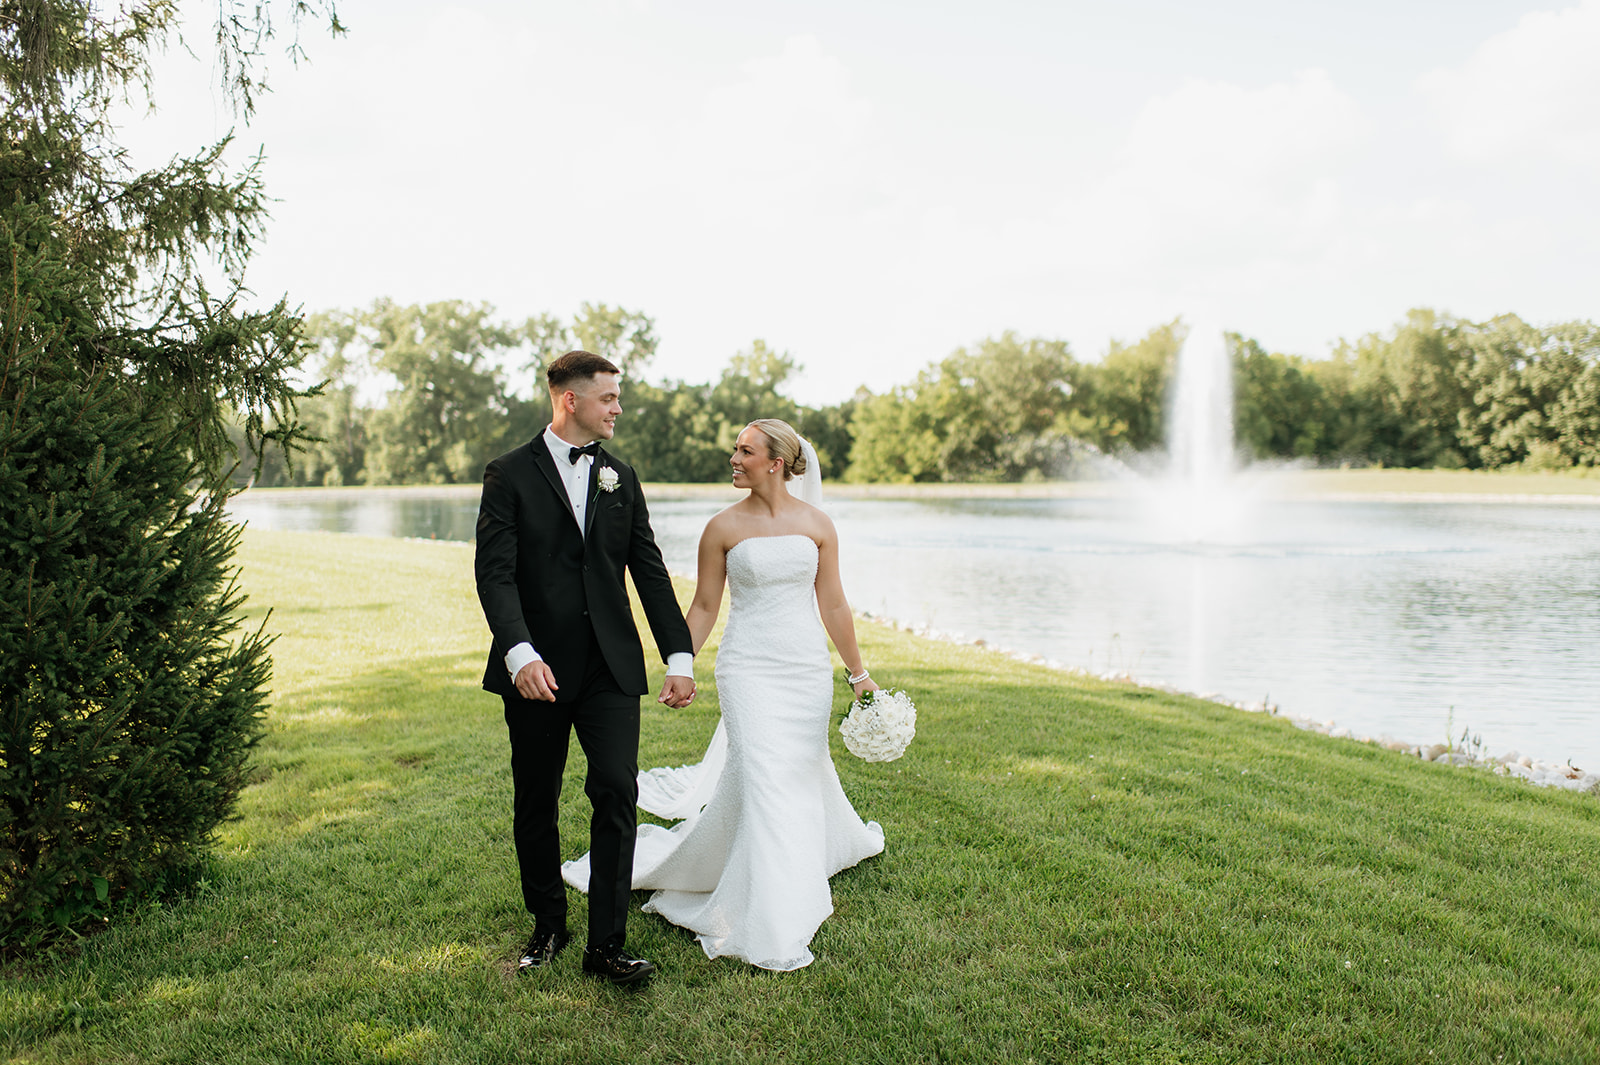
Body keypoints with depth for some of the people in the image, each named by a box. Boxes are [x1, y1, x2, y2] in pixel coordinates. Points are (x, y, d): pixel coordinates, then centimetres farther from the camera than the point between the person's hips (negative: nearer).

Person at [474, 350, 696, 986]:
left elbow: (649, 571, 10)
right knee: (535, 804, 10)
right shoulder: (510, 475, -1)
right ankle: (548, 926, 29)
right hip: (537, 670, -2)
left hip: (611, 667, 2)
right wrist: (521, 653, -24)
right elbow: (495, 574, -10)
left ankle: (607, 945, 1)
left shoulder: (620, 478, 12)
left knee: (617, 792, -7)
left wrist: (679, 657, 4)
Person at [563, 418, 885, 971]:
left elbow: (832, 604, 8)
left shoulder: (816, 524, 3)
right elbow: (704, 607, 4)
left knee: (803, 772, 11)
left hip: (808, 666, 3)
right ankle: (773, 925, 1)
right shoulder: (723, 527, -1)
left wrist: (858, 673, 10)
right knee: (759, 776, -10)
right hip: (748, 666, -2)